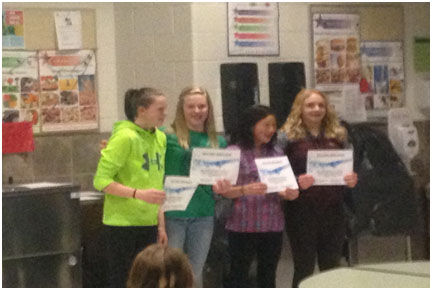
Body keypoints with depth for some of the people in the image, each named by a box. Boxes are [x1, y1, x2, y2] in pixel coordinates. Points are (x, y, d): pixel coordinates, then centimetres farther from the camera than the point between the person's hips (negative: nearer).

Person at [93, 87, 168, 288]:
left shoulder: (160, 138, 11)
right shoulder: (124, 137, -13)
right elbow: (101, 180, -17)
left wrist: (161, 224, 17)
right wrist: (139, 194, -27)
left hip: (148, 224, 7)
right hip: (121, 224, -7)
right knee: (120, 283, -1)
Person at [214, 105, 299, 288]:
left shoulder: (276, 153, 10)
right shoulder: (234, 153, -4)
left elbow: (283, 188, 16)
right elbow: (223, 190, -7)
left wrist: (290, 194, -7)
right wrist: (246, 190, -24)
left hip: (273, 225, 4)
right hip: (243, 225, -4)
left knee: (268, 276, 12)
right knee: (239, 275, 2)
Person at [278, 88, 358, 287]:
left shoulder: (338, 135, 10)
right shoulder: (287, 136, -3)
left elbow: (348, 169, 18)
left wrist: (351, 180, -4)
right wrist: (297, 182, -22)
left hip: (333, 210, 4)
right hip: (301, 212, -4)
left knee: (331, 267, 10)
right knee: (304, 269, 3)